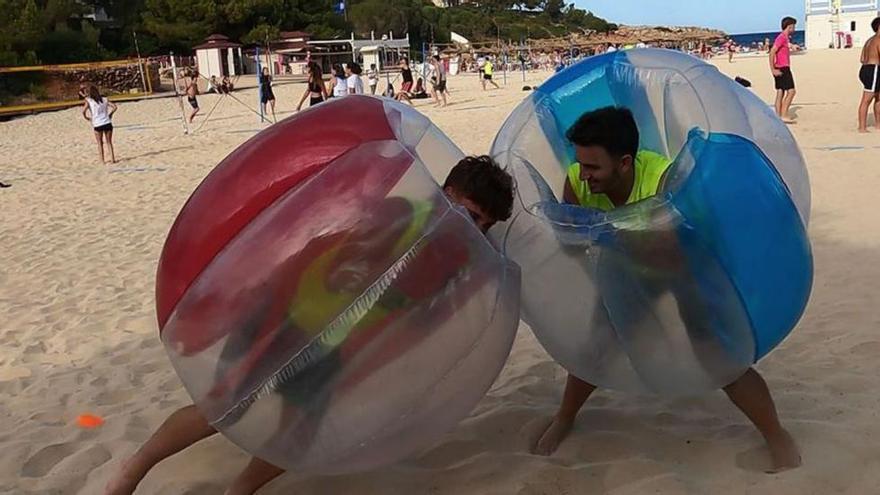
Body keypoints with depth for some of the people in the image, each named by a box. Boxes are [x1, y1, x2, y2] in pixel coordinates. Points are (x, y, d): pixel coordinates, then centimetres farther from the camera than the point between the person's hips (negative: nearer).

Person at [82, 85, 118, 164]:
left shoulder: (89, 101, -1)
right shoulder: (104, 99, 6)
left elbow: (83, 111, -11)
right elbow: (114, 106, 1)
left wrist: (87, 118, 6)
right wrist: (110, 114, 12)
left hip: (97, 125, -2)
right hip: (107, 123, 2)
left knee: (100, 143, 12)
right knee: (109, 142, 11)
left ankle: (102, 160, 10)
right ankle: (112, 159, 6)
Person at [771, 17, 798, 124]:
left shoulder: (786, 38, 17)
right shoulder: (782, 37, -14)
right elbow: (772, 52, -21)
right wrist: (773, 69, -23)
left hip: (783, 68, 10)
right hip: (782, 69, -10)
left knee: (780, 92, 9)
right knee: (791, 91, -10)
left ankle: (778, 116, 11)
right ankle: (784, 116, -12)